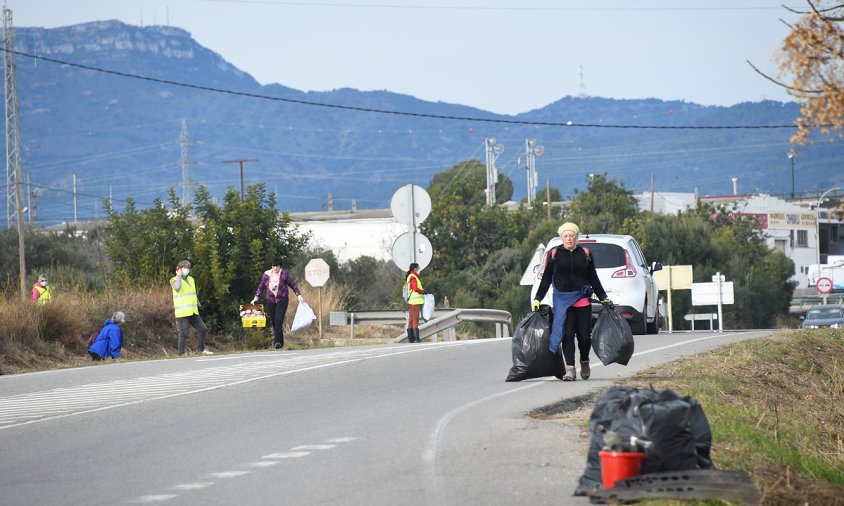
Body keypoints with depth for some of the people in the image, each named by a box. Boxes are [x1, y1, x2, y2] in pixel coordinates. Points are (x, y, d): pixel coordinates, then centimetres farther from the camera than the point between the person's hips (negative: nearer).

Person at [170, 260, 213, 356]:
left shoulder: (191, 279, 17)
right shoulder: (175, 280, -6)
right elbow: (177, 287, -29)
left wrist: (198, 304, 26)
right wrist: (179, 276, -18)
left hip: (193, 312, 7)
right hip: (182, 313, -7)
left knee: (203, 329, 8)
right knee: (183, 333, -9)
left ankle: (202, 349, 21)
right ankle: (181, 353, -3)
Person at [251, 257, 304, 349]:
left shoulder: (284, 274, -3)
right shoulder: (266, 275, 4)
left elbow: (293, 285, 6)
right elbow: (261, 287, 16)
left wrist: (299, 295, 0)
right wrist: (256, 297, 10)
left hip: (282, 300, -3)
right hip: (270, 300, 3)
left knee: (278, 320, -17)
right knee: (273, 321, 4)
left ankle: (277, 341, -21)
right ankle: (280, 342, 15)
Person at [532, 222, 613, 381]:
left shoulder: (585, 254, 9)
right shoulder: (554, 254, 6)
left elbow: (593, 279, 16)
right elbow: (546, 279, 9)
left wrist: (603, 297, 13)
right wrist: (537, 299, 5)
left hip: (582, 301, 1)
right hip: (562, 301, -1)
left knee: (584, 335, 0)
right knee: (567, 335, -9)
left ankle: (584, 362, 27)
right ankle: (570, 369, -7)